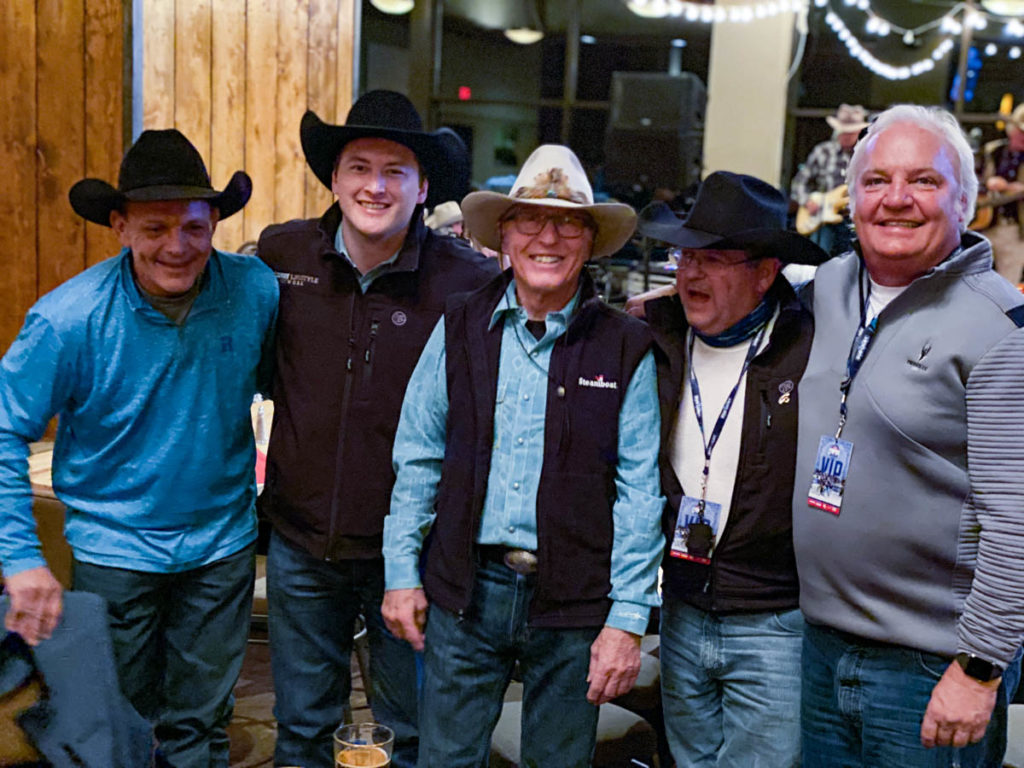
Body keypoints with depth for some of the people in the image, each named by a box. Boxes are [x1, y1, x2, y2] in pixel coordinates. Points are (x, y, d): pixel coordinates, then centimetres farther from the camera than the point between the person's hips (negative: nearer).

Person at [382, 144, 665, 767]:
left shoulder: (625, 348, -4)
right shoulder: (461, 328, 3)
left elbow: (639, 492, -4)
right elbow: (418, 456, 7)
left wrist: (628, 620, -8)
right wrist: (402, 572, 4)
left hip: (572, 604, -1)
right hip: (465, 591, 2)